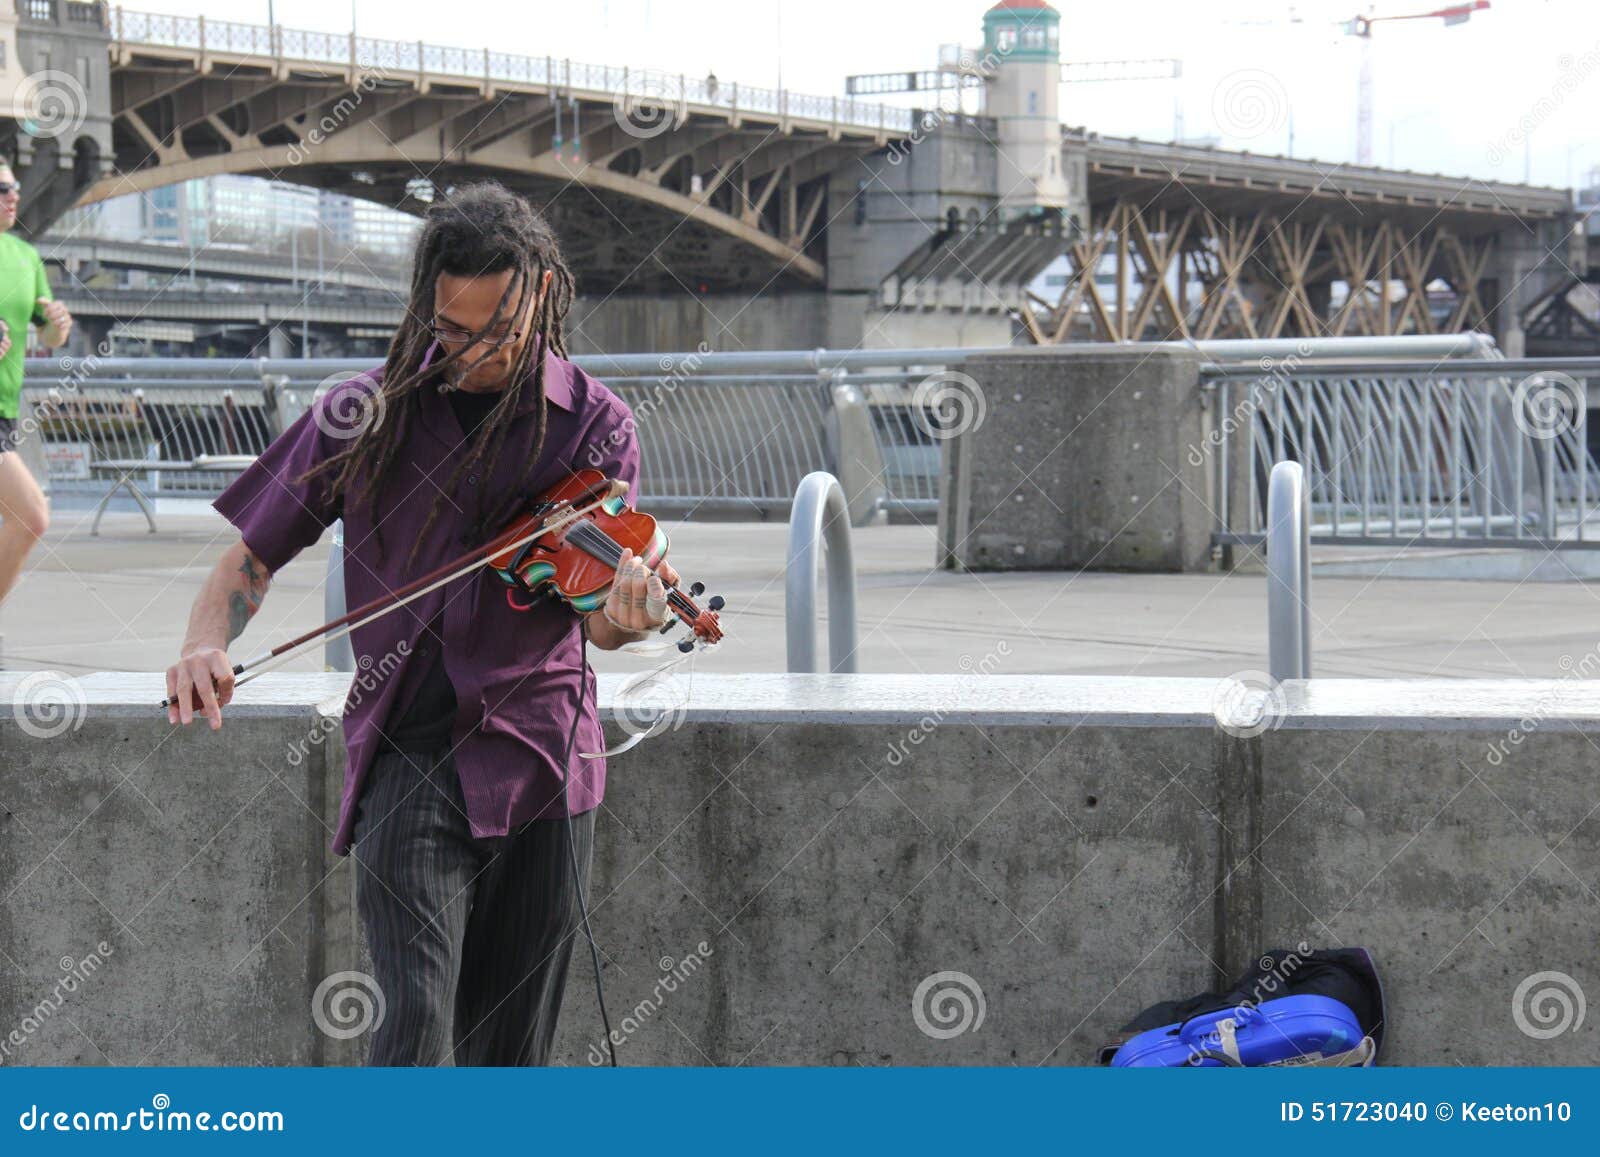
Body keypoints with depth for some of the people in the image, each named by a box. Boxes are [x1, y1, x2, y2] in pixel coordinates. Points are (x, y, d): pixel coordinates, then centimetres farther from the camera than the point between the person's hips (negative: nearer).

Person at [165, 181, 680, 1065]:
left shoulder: (594, 425, 2)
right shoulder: (368, 417, 2)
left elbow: (598, 608, -6)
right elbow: (255, 556, 7)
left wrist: (626, 618, -31)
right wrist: (204, 643, -15)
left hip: (540, 758, 1)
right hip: (407, 755, -1)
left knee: (510, 1047, 8)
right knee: (416, 1025, -17)